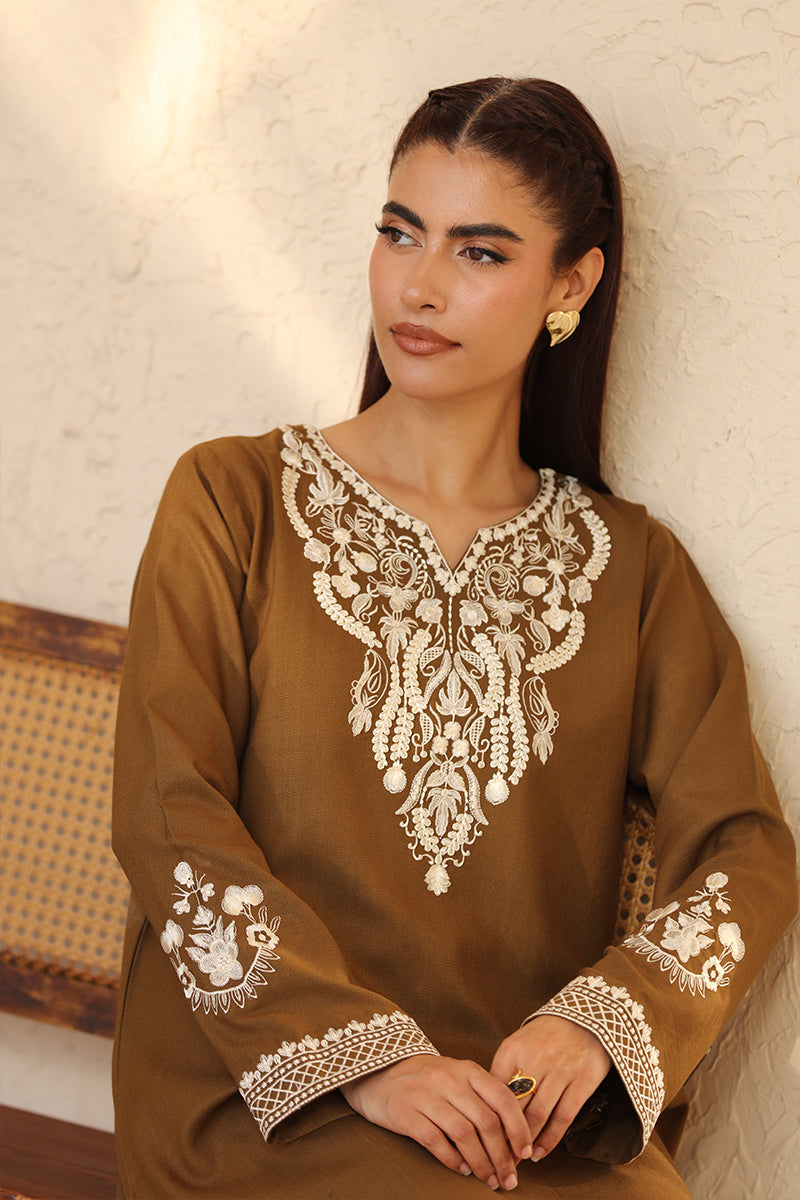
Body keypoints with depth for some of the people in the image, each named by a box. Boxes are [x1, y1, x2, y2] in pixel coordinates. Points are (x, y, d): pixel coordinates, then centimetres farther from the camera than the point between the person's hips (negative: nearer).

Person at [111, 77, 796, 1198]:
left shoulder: (632, 568, 13)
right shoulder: (236, 499, 6)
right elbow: (168, 814, -4)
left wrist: (600, 1023, -15)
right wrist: (361, 1052, -15)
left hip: (533, 1100, 3)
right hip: (263, 1093, -3)